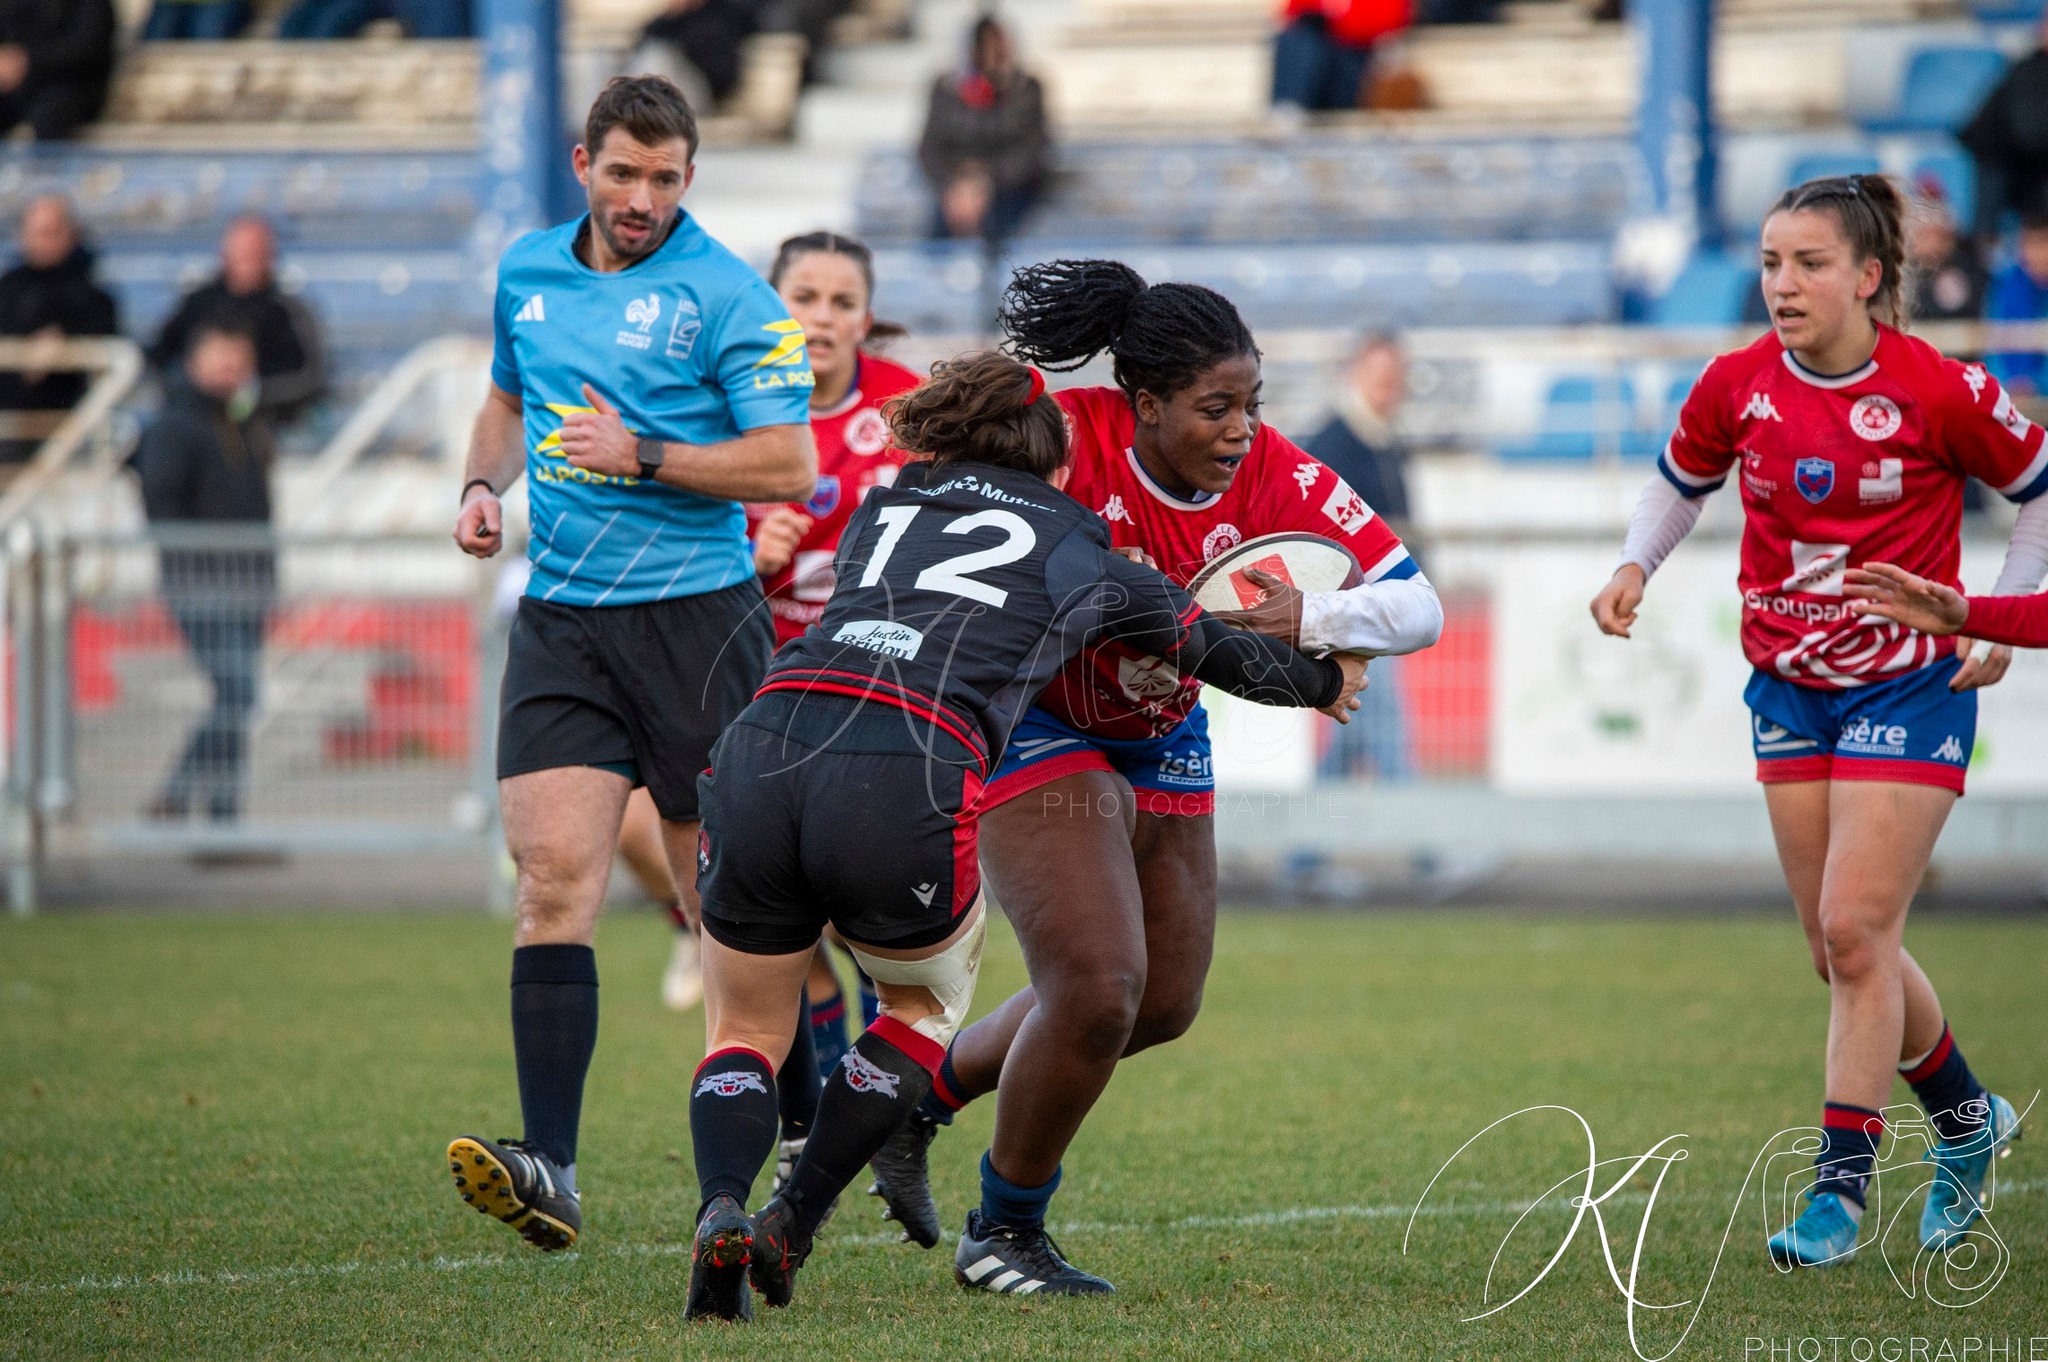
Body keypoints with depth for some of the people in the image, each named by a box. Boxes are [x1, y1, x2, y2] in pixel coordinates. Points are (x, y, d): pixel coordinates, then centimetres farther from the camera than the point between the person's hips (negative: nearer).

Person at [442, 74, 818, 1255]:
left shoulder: (729, 297, -7)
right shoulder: (528, 273, 12)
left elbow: (791, 464, -12)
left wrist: (644, 457, -17)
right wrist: (488, 484, 10)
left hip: (698, 615, -4)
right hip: (560, 625, 4)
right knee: (554, 875, -11)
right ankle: (549, 1169, -19)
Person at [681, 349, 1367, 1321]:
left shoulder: (881, 510, 30)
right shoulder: (1083, 556, 22)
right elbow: (1219, 651, 36)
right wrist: (1326, 682, 57)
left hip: (760, 753, 3)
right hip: (908, 792, -3)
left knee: (744, 1031, 21)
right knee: (928, 1001, 28)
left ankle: (722, 1211, -8)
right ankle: (790, 1230, 16)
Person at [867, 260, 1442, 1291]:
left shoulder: (1274, 479, -19)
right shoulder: (1063, 438, -29)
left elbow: (1419, 606, -20)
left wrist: (1310, 620, -42)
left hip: (1163, 737, 6)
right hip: (1034, 729, -6)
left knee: (1164, 1005, 14)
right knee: (1100, 991, -17)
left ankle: (917, 1092, 32)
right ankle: (1004, 1233, 5)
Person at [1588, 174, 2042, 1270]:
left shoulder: (1941, 392, -16)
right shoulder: (1738, 386, -5)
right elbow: (1680, 480, 14)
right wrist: (1634, 566, -4)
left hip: (1911, 684, -5)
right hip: (1788, 686, 5)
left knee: (1854, 931, -12)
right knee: (1840, 945, 8)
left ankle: (1840, 1185, -6)